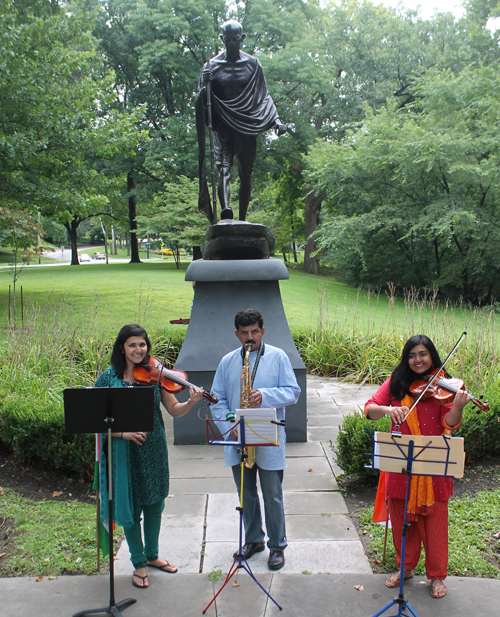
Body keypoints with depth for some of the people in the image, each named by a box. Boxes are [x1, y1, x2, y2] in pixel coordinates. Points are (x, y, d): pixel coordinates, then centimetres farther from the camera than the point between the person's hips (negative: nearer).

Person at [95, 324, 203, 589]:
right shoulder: (109, 377, -7)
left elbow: (174, 410, -4)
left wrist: (191, 402, -24)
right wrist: (122, 432, -21)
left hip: (153, 449, 3)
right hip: (124, 452, -3)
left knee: (154, 505, 16)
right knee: (130, 507, 7)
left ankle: (152, 555, 38)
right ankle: (139, 563, 28)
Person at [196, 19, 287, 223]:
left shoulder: (253, 64, 11)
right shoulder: (212, 66, 8)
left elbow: (263, 96, 14)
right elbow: (201, 101, 8)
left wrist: (276, 120, 1)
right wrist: (204, 85, -13)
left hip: (247, 126, 1)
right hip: (223, 127, -1)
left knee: (246, 174, 2)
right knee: (223, 168, -21)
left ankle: (242, 220, 9)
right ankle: (225, 208, -40)